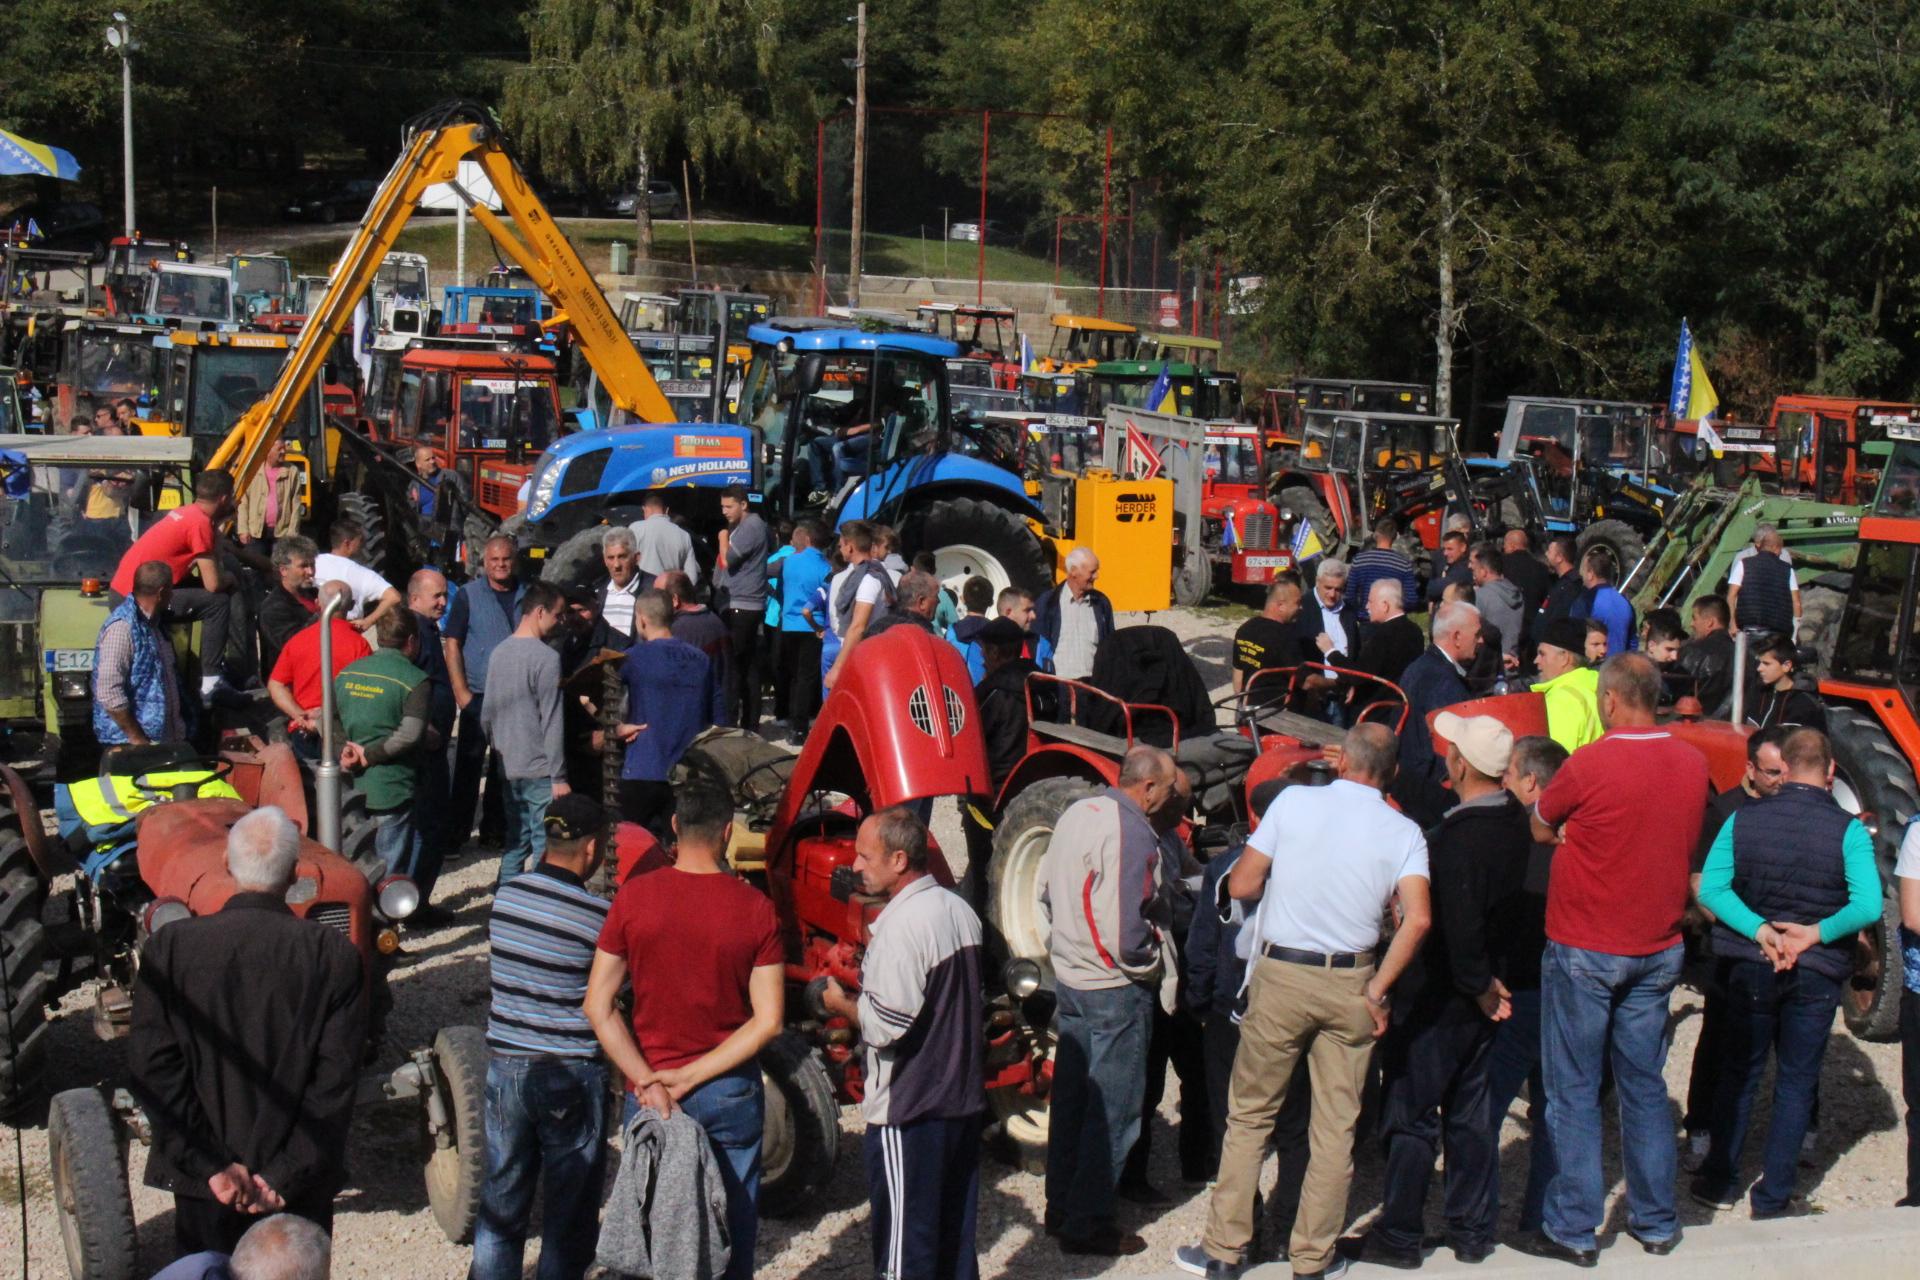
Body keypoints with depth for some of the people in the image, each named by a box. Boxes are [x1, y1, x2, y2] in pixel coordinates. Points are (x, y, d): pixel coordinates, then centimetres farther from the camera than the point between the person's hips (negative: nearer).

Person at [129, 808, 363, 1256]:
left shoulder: (169, 946, -9)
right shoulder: (334, 954, -11)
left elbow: (154, 1069, -11)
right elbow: (336, 1078, -14)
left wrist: (211, 1165, -10)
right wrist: (287, 1173, -10)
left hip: (203, 1184, 1)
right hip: (301, 1186, 0)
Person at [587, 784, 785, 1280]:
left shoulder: (633, 897, -9)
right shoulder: (755, 908, -10)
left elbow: (598, 1007, -11)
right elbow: (768, 1021, -14)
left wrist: (648, 1081, -11)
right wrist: (693, 1078, -13)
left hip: (649, 1092, 1)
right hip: (731, 1091, 0)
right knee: (732, 1226, 15)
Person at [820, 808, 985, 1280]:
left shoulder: (901, 926, -21)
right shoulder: (959, 911, 6)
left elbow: (887, 1027, -24)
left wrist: (841, 1003, -7)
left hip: (908, 1109, -9)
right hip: (962, 1099, 9)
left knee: (904, 1241, 2)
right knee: (954, 1231, 18)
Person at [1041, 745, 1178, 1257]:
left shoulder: (1077, 812, 5)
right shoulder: (1131, 833, -21)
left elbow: (1046, 891, 14)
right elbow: (1126, 927, -25)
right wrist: (1151, 969, -9)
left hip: (1069, 978, 9)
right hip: (1114, 989, -9)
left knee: (1070, 1096, 18)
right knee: (1112, 1110, 2)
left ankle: (1060, 1207, 28)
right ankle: (1087, 1224, 8)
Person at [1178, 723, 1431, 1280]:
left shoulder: (1293, 801, -2)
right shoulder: (1404, 832, -1)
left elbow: (1240, 885, -2)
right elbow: (1417, 919, -13)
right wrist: (1377, 990, -5)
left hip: (1280, 975, -1)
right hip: (1351, 983, 1)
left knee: (1249, 1115, 11)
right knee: (1336, 1126, 12)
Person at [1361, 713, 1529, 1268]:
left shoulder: (1458, 837, -26)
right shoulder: (1514, 822, 0)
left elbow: (1460, 926, -27)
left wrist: (1481, 988, -14)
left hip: (1437, 997, -8)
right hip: (1480, 996, 8)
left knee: (1410, 1116, 4)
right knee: (1470, 1113, 16)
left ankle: (1400, 1235, 12)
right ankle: (1473, 1231, 24)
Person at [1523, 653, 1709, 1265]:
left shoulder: (1589, 765, -19)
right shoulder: (1693, 764, -1)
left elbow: (1540, 830, -6)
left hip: (1585, 951, -5)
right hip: (1659, 949, 5)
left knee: (1573, 1092, 4)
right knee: (1645, 1086, 16)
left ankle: (1573, 1230, 7)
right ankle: (1656, 1222, 24)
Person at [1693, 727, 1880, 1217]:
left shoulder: (1744, 818, -6)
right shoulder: (1848, 829, -11)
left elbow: (1710, 888, -13)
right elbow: (1868, 906, -22)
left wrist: (1760, 931, -16)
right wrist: (1816, 932, -18)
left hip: (1749, 968, 2)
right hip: (1817, 974, -2)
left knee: (1740, 1072, 17)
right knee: (1796, 1081, 10)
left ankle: (1719, 1182, 24)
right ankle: (1773, 1198, 14)